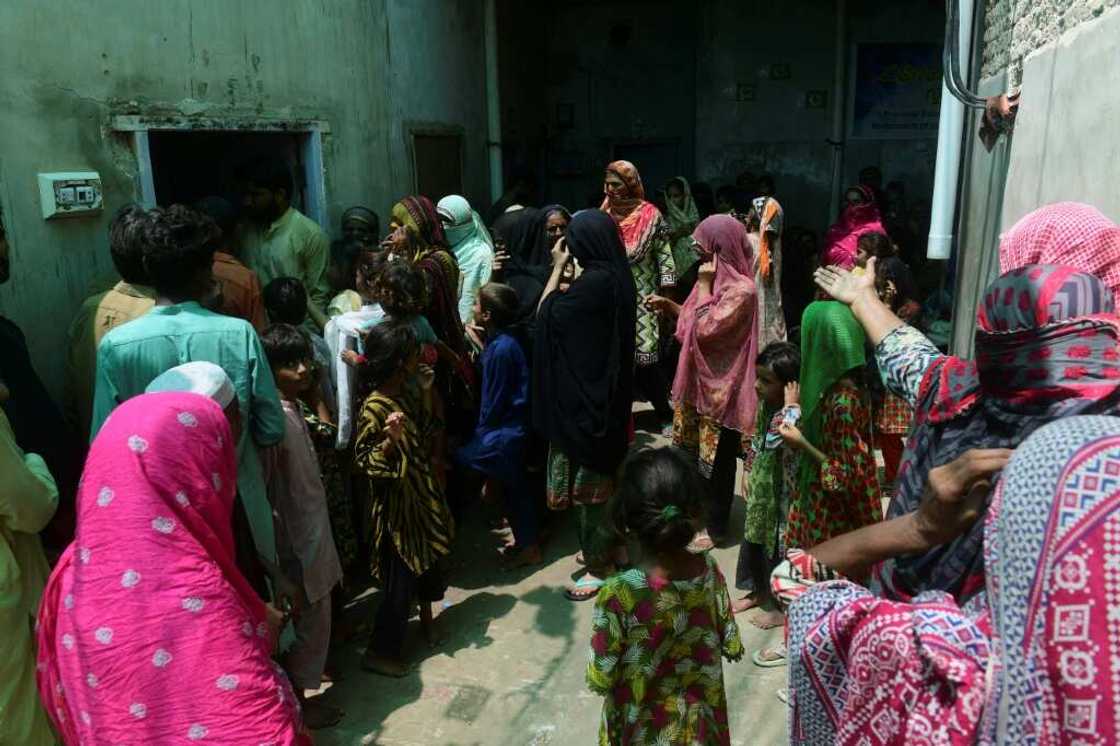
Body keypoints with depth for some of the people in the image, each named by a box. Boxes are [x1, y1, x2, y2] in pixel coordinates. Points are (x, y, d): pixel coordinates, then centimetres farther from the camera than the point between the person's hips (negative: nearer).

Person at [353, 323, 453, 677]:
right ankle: (380, 652, 16)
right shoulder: (374, 409, -24)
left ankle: (426, 617, 48)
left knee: (428, 562, 24)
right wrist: (390, 440, -37)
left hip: (422, 494, 8)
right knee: (401, 577, 1)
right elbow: (364, 461, -23)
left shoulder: (408, 392, 0)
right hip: (398, 504, -8)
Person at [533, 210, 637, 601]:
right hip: (606, 392, 9)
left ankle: (599, 563, 15)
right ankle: (599, 546, 36)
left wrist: (558, 267, -6)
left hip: (585, 395, -9)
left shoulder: (595, 282, -24)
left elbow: (546, 314, -14)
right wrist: (573, 270, 12)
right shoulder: (616, 276, 3)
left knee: (588, 478, 2)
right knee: (598, 474, 21)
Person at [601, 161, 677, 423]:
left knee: (644, 357, -7)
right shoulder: (604, 215, 6)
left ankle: (665, 412, 11)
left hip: (642, 299, -4)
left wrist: (665, 297, -9)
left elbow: (664, 256, -4)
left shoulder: (650, 215, -5)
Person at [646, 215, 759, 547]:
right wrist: (667, 305, 1)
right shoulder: (717, 279, 6)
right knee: (695, 454, 19)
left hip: (721, 387, -9)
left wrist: (703, 285, -18)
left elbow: (706, 330, -24)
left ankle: (715, 526, 20)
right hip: (699, 381, 9)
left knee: (717, 460, 6)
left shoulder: (741, 289, -21)